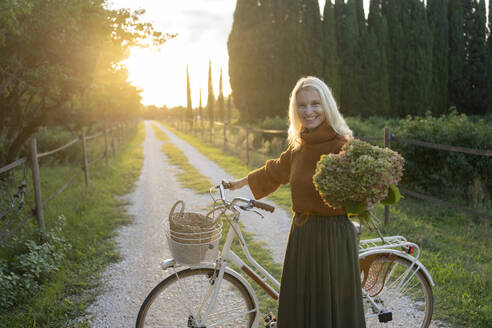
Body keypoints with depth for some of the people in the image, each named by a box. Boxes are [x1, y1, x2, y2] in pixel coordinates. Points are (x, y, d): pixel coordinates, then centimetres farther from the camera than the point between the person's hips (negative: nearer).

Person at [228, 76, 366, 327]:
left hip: (334, 235, -6)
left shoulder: (343, 146, -13)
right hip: (301, 234, 6)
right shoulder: (299, 146, 8)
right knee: (298, 306, 16)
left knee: (332, 307, 4)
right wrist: (242, 182, 36)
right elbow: (276, 170, 24)